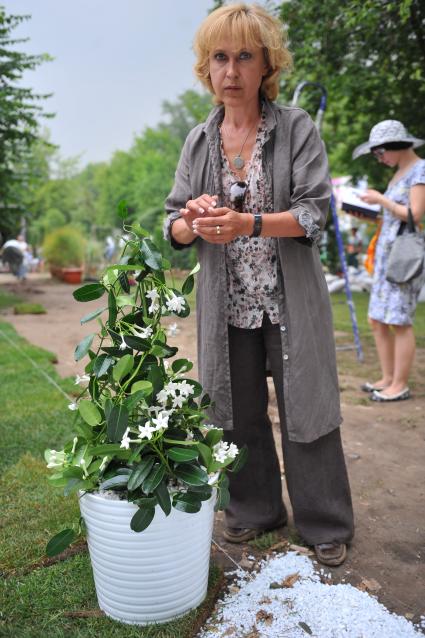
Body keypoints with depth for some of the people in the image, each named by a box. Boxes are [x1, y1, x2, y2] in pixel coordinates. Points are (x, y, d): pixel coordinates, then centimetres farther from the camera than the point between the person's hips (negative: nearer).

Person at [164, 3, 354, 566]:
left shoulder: (297, 129, -3)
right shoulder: (198, 141, 7)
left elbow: (315, 213, -11)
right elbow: (174, 225, 6)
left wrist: (248, 223, -27)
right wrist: (194, 223, -18)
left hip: (291, 303, -3)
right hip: (228, 305, 3)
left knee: (305, 411, 3)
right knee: (238, 412, 12)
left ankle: (325, 525, 22)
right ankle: (255, 510, 32)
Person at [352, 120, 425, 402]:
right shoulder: (399, 172, 18)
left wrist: (380, 199, -11)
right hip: (386, 253, 9)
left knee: (399, 321, -7)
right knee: (377, 320, 8)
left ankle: (400, 385, 2)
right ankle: (388, 379, 17)